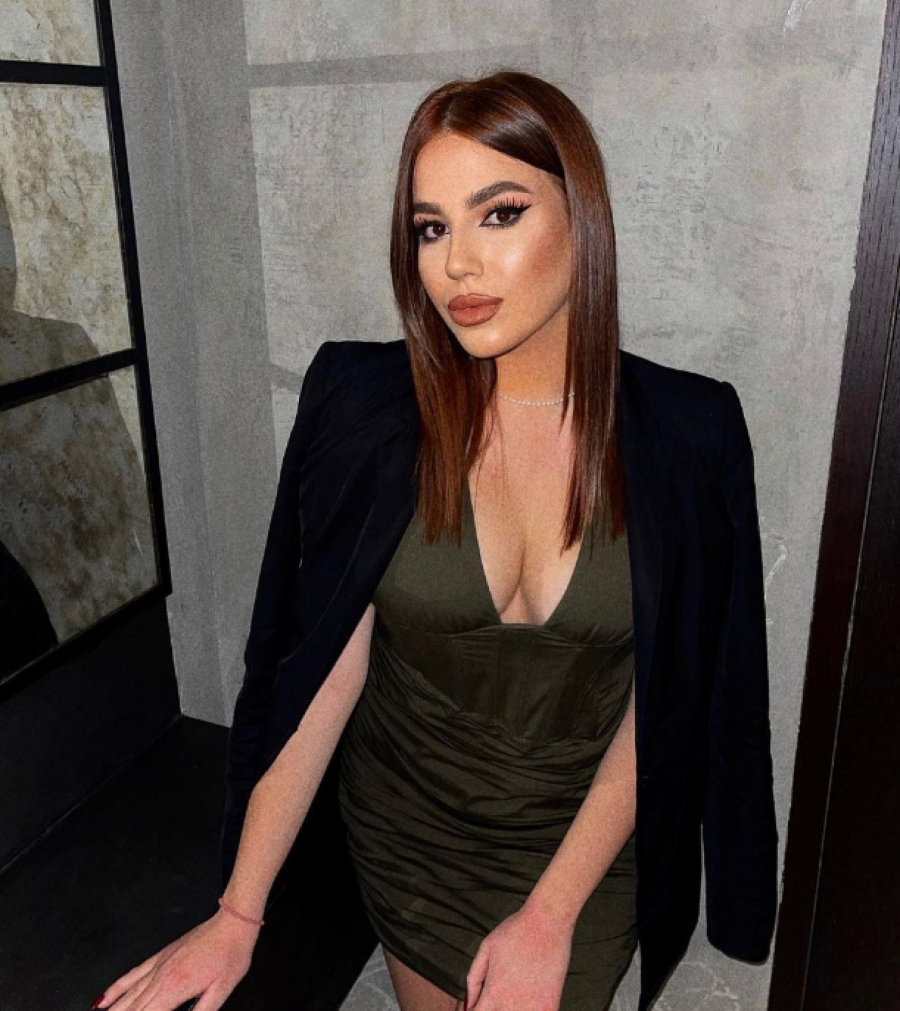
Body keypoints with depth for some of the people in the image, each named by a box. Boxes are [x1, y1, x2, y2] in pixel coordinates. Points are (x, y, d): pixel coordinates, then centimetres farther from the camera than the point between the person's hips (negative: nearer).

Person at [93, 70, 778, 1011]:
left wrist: (552, 915, -15)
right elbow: (326, 671, -14)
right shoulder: (368, 407, -16)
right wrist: (240, 912, -14)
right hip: (404, 828, 1)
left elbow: (663, 703, -13)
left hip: (589, 839, 0)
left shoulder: (686, 431, -16)